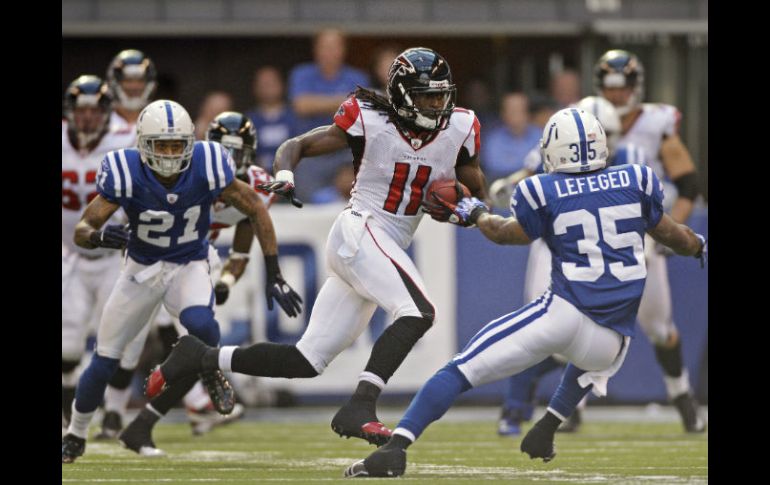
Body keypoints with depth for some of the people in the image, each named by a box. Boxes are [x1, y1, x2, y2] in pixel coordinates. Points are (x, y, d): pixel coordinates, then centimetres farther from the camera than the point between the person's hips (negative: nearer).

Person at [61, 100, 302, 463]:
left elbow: (257, 212, -10)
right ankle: (75, 436, 30)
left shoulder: (207, 168, -23)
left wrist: (274, 276, -11)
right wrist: (99, 236, -47)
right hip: (141, 268, 1)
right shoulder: (125, 174, -24)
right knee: (104, 362, 4)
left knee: (199, 324, -34)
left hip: (190, 266, -1)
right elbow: (81, 230, -22)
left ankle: (211, 372, 0)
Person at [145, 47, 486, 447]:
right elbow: (294, 147, -1)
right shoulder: (370, 122, -8)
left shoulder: (457, 131, 4)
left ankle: (201, 358, 17)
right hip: (359, 231, -6)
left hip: (388, 249, 6)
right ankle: (359, 407, -34)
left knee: (307, 361, 5)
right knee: (418, 312, -29)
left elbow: (478, 195, 15)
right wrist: (284, 175, -22)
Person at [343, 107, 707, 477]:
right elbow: (670, 235, 22)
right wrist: (698, 246, 44)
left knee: (462, 370, -4)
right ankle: (544, 433, 28)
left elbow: (507, 234, 18)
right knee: (593, 363, 42)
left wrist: (475, 214, 38)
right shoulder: (635, 182, 9)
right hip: (610, 341, 4)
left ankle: (395, 448, -21)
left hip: (561, 313, -4)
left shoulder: (544, 193, 1)